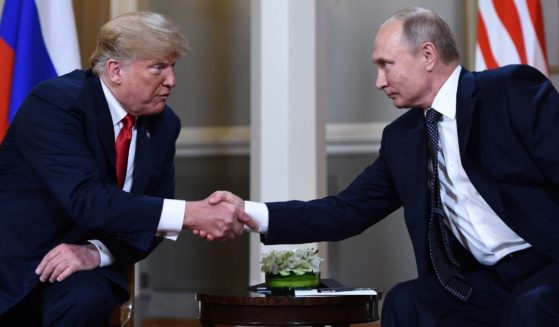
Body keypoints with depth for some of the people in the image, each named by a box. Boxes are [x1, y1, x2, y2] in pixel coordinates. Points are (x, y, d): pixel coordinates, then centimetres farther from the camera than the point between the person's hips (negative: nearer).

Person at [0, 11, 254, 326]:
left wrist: (98, 252, -17)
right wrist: (192, 213, -34)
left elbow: (151, 219, 3)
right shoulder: (55, 103, -18)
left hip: (86, 265, 4)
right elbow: (87, 200, -30)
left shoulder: (164, 123, 0)